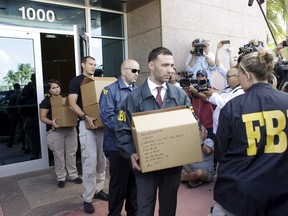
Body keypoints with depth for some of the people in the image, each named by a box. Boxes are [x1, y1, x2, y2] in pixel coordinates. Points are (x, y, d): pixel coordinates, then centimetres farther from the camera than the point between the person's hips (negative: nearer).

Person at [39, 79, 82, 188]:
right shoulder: (46, 101, 1)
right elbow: (43, 117, -4)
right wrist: (51, 122, -24)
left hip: (70, 129, 4)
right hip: (56, 131, -4)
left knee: (71, 153, 9)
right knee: (59, 155, 2)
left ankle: (73, 175, 21)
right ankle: (61, 178, 16)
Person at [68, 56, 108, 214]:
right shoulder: (76, 81, 0)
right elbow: (72, 103, -9)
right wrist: (85, 117, -24)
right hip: (86, 124, -6)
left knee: (102, 160, 10)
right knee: (90, 161, -7)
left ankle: (98, 190, 25)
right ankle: (87, 199, 5)